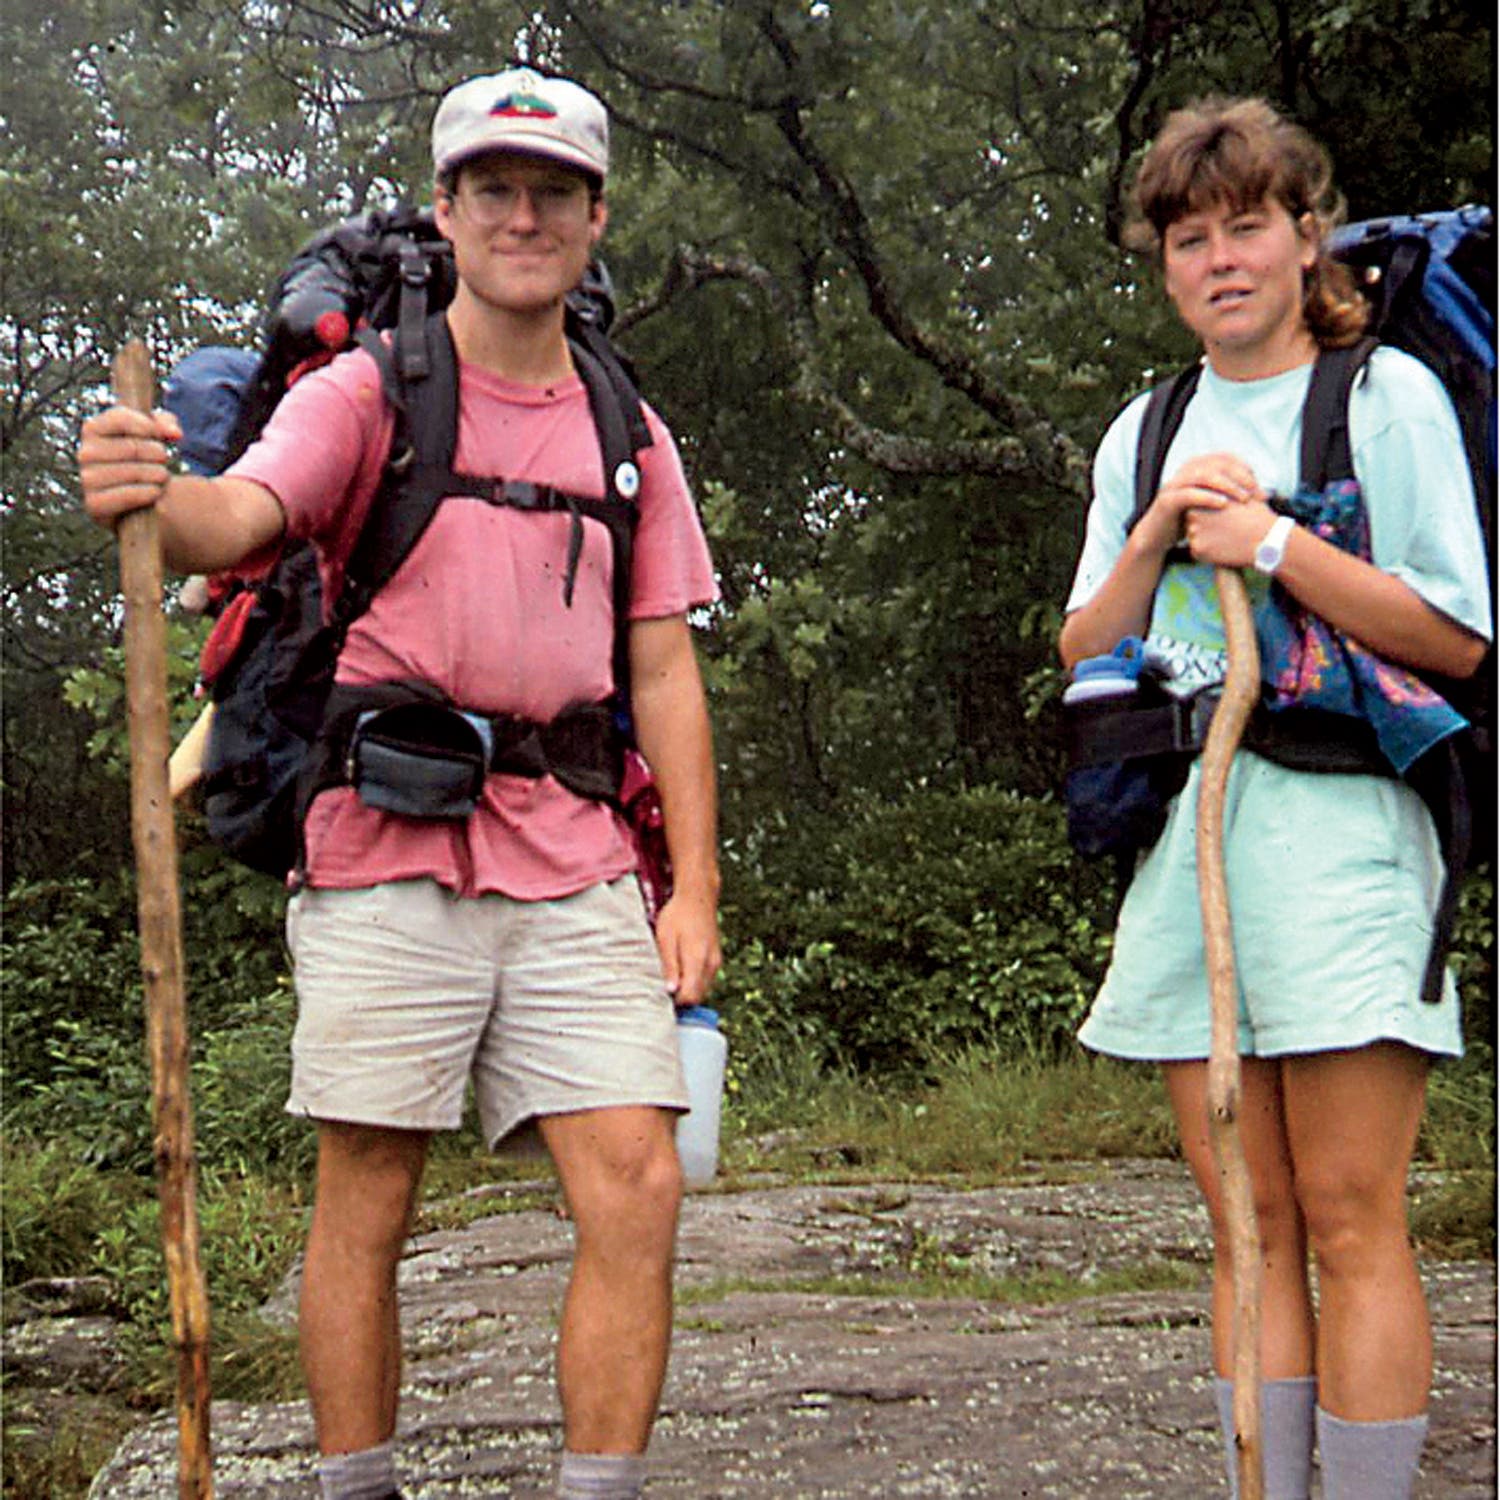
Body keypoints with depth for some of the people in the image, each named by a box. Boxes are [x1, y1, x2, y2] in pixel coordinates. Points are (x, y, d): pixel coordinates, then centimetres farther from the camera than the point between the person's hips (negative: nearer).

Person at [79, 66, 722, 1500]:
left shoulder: (626, 433, 15)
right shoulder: (364, 393, 5)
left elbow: (663, 670, 13)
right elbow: (240, 517, -15)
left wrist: (693, 887, 5)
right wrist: (152, 498, -39)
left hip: (576, 874, 3)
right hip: (388, 860, -3)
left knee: (635, 1192, -3)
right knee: (364, 1209, 3)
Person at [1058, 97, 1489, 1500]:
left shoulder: (1388, 395, 4)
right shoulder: (1145, 434, 18)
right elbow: (1082, 655, 13)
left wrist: (1274, 545, -11)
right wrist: (1158, 541, -2)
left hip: (1338, 820, -4)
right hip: (1180, 829, 5)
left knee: (1350, 1220, -5)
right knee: (1250, 1227, 8)